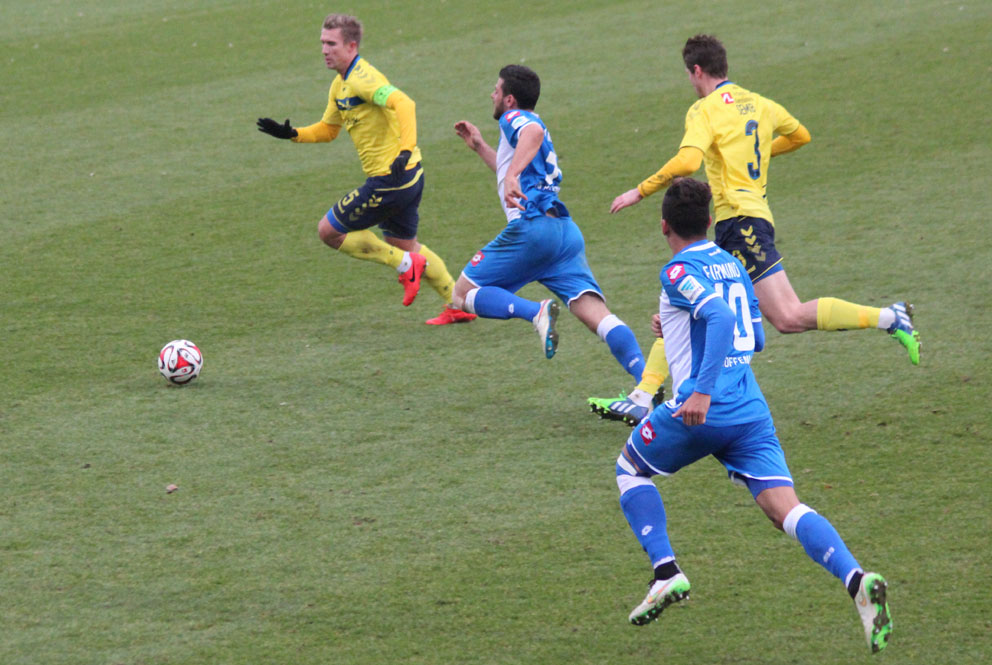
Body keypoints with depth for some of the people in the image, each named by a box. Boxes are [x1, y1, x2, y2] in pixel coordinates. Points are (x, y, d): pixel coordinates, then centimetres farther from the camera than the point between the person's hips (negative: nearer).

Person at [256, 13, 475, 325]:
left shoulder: (361, 79, -20)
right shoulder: (340, 85, 12)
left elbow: (404, 103, -34)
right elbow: (328, 129, 25)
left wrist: (405, 150, -45)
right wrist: (291, 134, 8)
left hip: (390, 179, -10)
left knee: (329, 231, 0)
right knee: (403, 243, 26)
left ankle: (405, 264, 2)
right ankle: (458, 307, 32)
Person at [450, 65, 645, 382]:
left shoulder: (513, 118, 4)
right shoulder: (530, 124, 30)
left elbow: (535, 132, -23)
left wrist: (512, 175, -35)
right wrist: (480, 147, 50)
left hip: (532, 226, -8)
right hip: (566, 230, 8)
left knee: (463, 293, 3)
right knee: (596, 313, -6)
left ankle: (537, 312, -21)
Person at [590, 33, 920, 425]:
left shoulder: (705, 111, -9)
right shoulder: (757, 104, 15)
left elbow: (687, 161, -25)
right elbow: (800, 135, 31)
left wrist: (640, 191, -15)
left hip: (739, 220, -10)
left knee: (789, 318, -16)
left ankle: (887, 318, -18)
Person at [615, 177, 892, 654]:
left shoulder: (679, 272, -5)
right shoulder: (732, 265, 18)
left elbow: (721, 316, -23)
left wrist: (702, 392, -29)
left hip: (700, 412, -6)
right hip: (751, 412, 6)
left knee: (630, 470, 21)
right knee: (786, 509, -5)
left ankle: (666, 572, 7)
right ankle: (856, 580, -30)